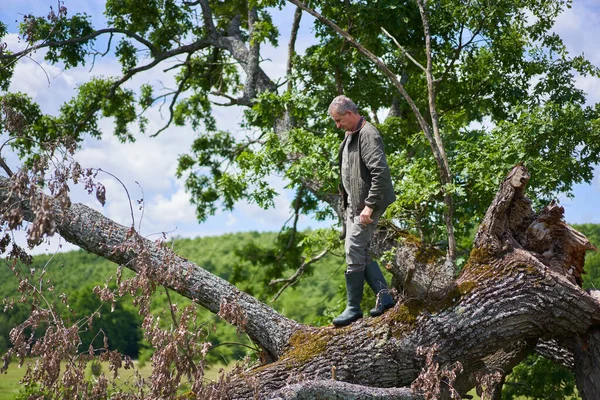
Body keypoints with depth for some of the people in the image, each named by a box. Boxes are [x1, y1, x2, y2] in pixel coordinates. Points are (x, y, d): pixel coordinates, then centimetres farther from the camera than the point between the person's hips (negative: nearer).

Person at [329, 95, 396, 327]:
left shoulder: (368, 135, -16)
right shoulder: (350, 135, 14)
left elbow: (381, 172, -24)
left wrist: (369, 205, -24)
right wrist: (347, 203, 19)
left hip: (366, 206, -10)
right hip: (353, 205, 10)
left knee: (354, 253, -6)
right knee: (361, 254, 12)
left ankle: (353, 307, 3)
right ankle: (384, 297, 18)